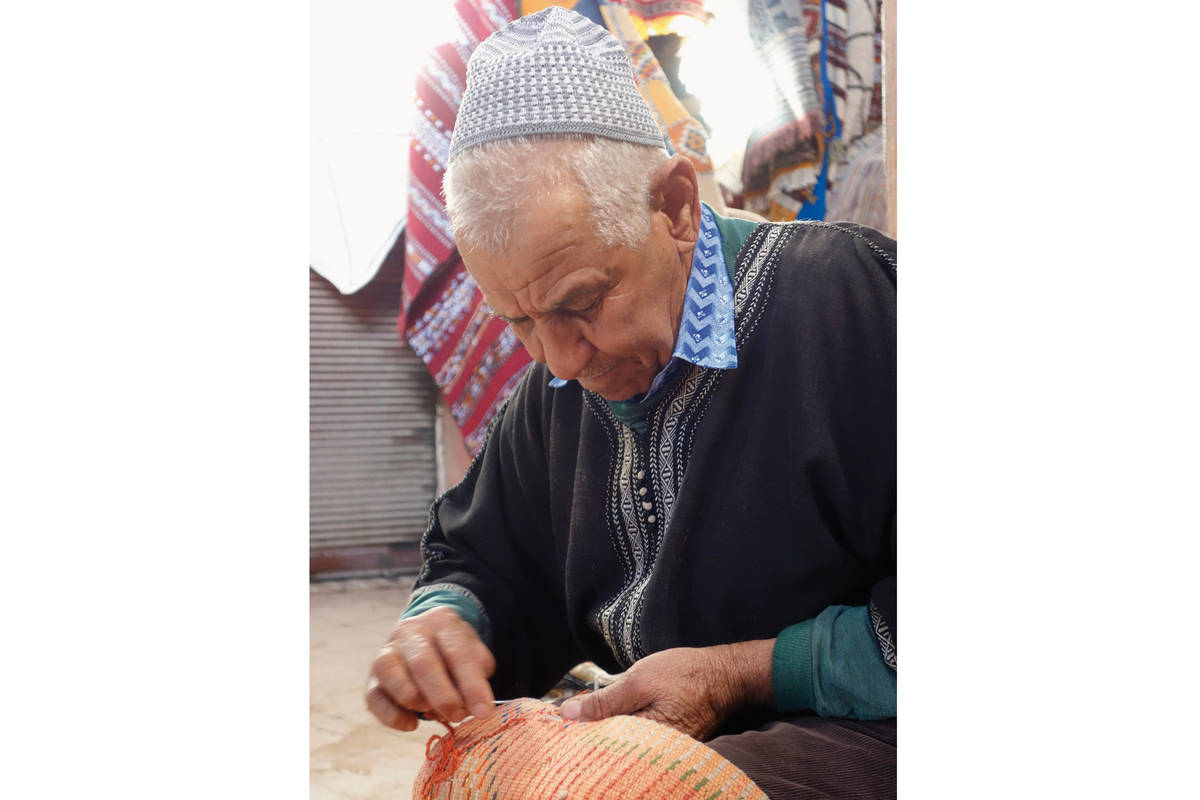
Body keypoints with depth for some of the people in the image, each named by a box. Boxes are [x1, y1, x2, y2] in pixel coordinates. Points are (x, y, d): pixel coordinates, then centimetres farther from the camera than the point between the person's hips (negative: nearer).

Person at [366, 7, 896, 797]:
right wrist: (443, 627, -8)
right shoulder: (556, 391, 5)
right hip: (661, 736, 6)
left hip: (863, 733, -5)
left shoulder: (857, 296, -18)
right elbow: (487, 563, 14)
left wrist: (739, 672, -19)